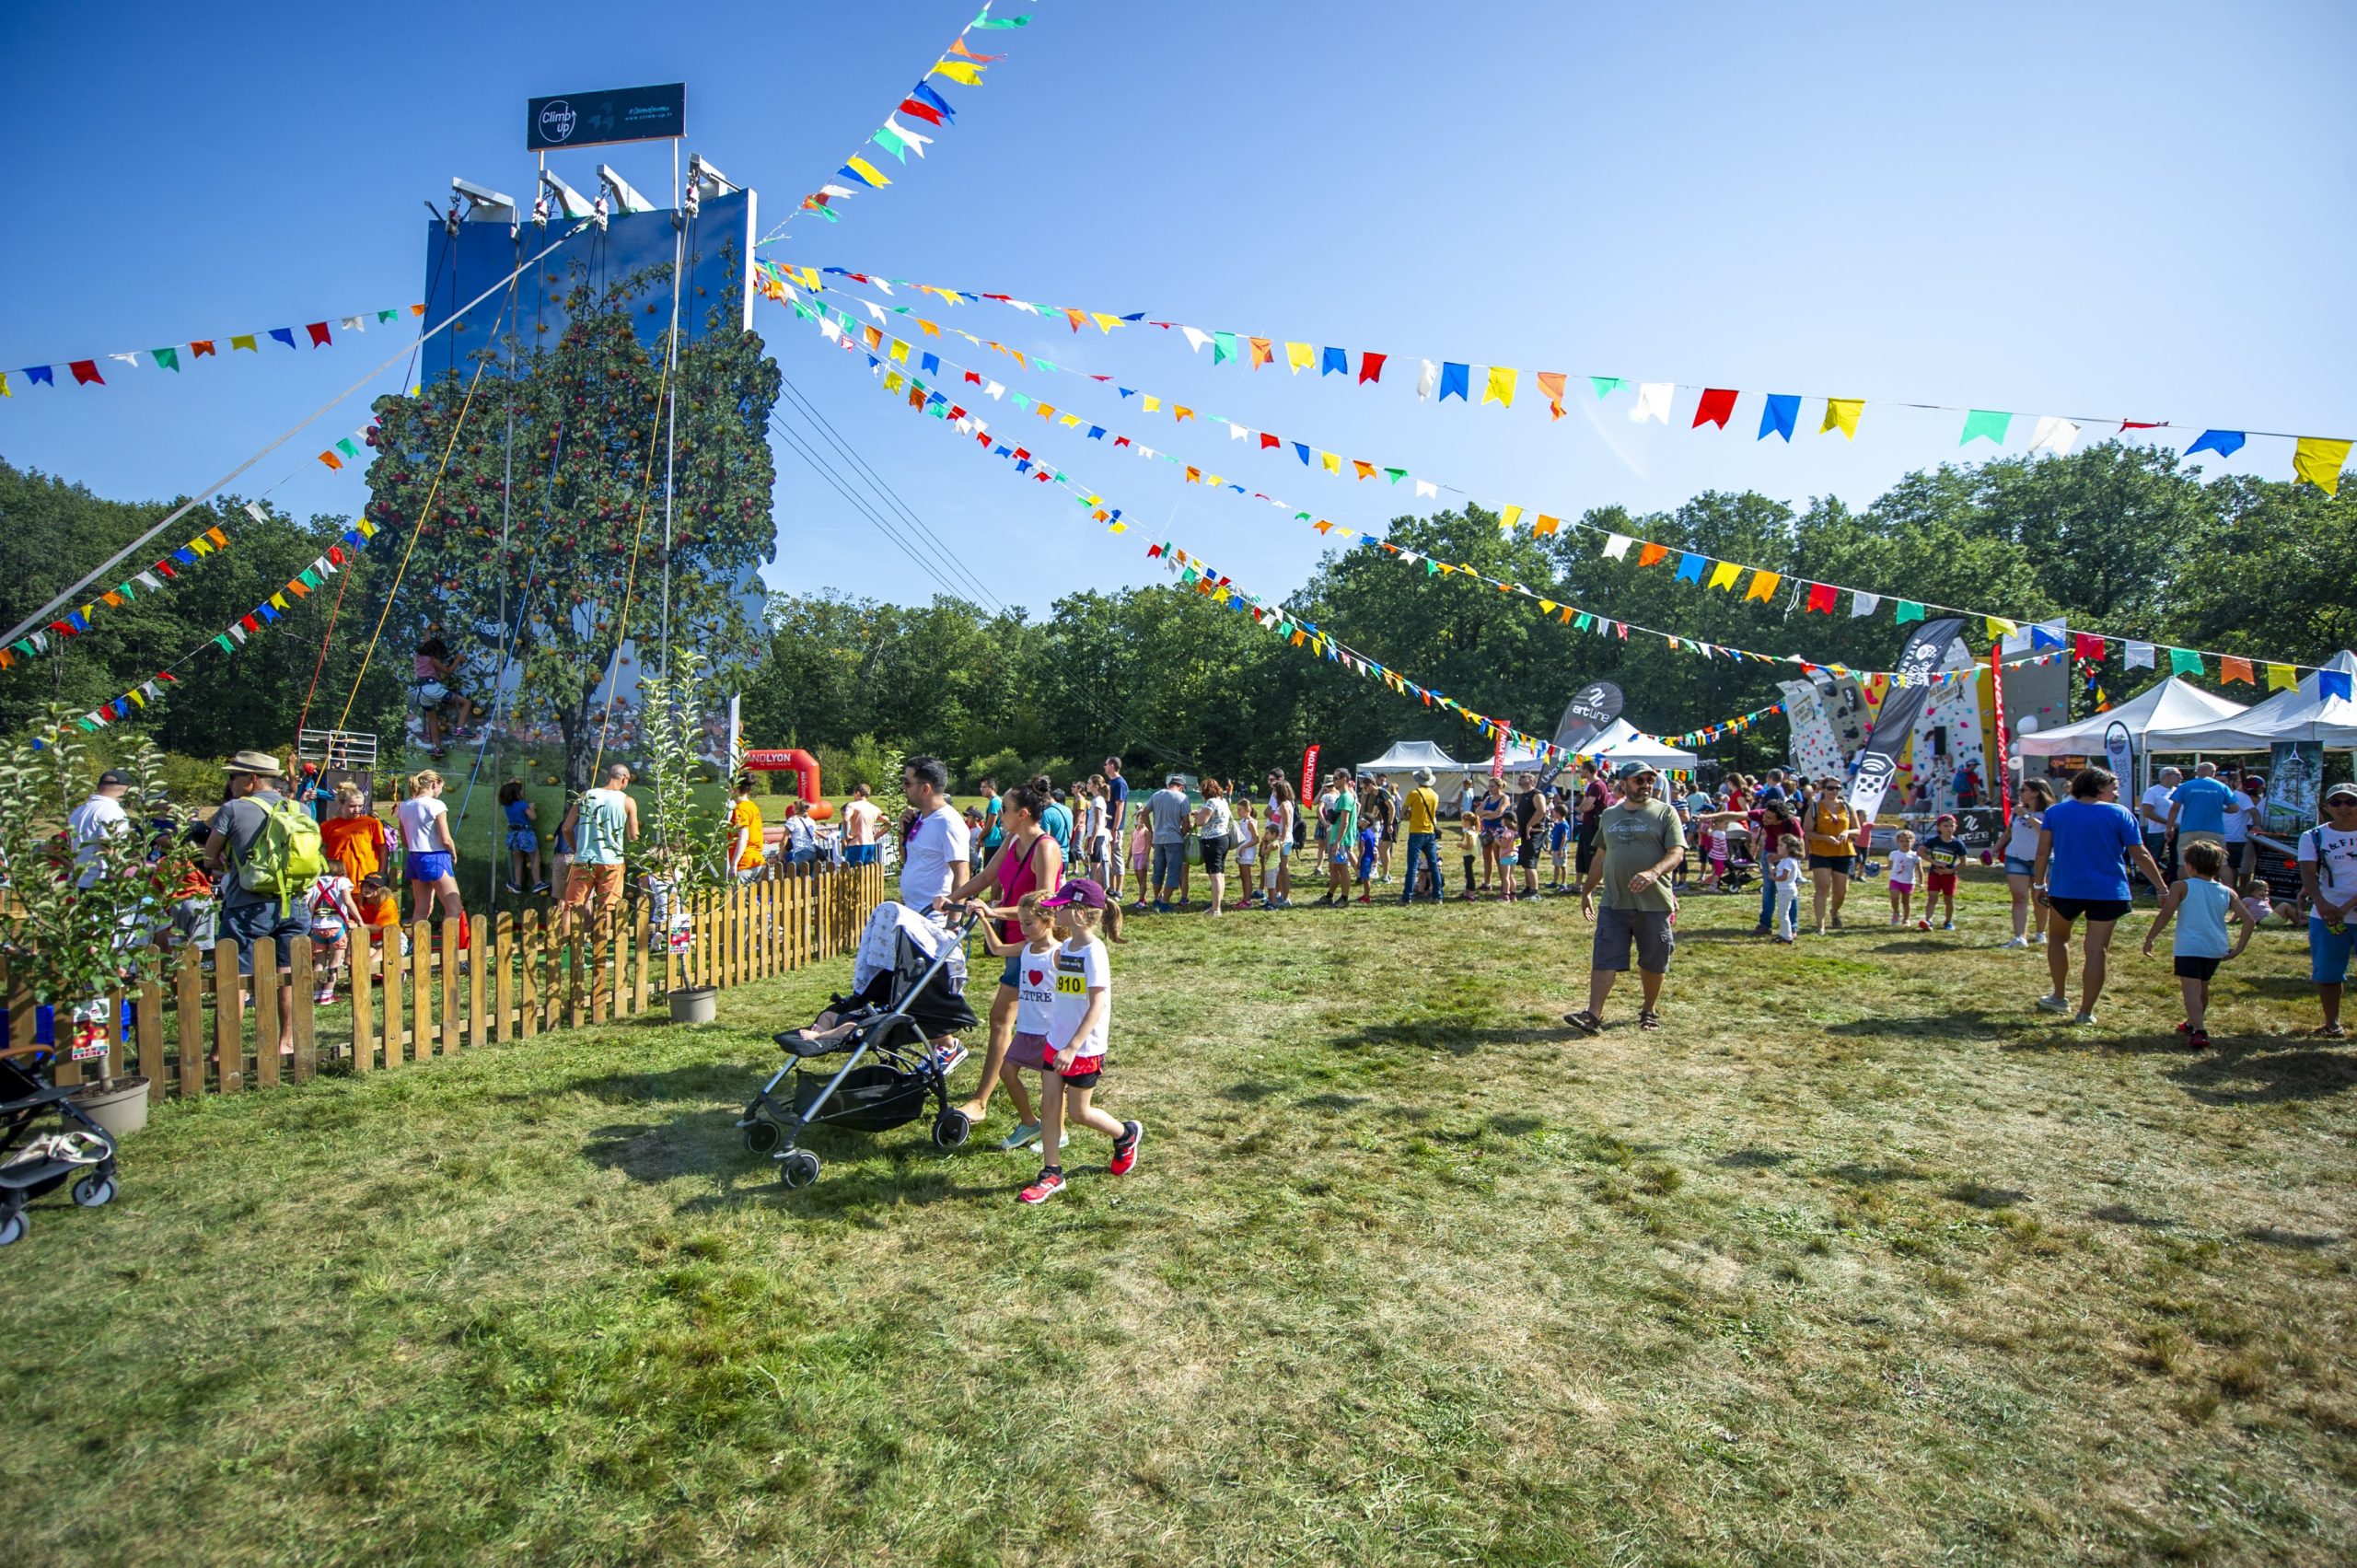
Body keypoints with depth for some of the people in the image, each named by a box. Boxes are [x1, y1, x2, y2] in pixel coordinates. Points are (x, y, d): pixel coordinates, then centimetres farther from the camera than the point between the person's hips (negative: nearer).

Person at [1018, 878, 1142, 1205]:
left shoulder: (1093, 952, -21)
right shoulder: (1066, 947, 5)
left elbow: (1098, 1005, -26)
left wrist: (1072, 1048, -30)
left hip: (1084, 1047, -7)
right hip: (1057, 1041, 8)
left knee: (1078, 1112, 6)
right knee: (1050, 1104, 7)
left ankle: (1126, 1135, 31)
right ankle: (1052, 1173, 17)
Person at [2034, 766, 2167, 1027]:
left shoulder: (2055, 811, 3)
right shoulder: (2120, 814, -1)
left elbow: (2043, 852, 0)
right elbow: (2141, 855, 0)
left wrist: (2040, 884, 6)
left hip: (2064, 888, 1)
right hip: (2107, 892, -1)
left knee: (2058, 937, 23)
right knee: (2097, 950, 2)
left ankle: (2058, 997, 25)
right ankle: (2086, 1012, 4)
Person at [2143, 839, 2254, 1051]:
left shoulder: (2181, 887, -3)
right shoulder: (2227, 892, 10)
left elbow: (2165, 916, -11)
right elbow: (2249, 921, 5)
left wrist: (2149, 939, -3)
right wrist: (2238, 948, 11)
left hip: (2189, 948, -6)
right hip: (2216, 949, 6)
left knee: (2191, 990, -11)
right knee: (2202, 987, 24)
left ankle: (2199, 1032, -28)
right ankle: (2193, 1024, 42)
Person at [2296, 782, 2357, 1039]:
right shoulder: (2314, 837, 3)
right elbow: (2308, 873, -9)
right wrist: (2321, 902, -26)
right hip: (2326, 916, 1)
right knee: (2327, 974, 8)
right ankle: (2333, 1024, 19)